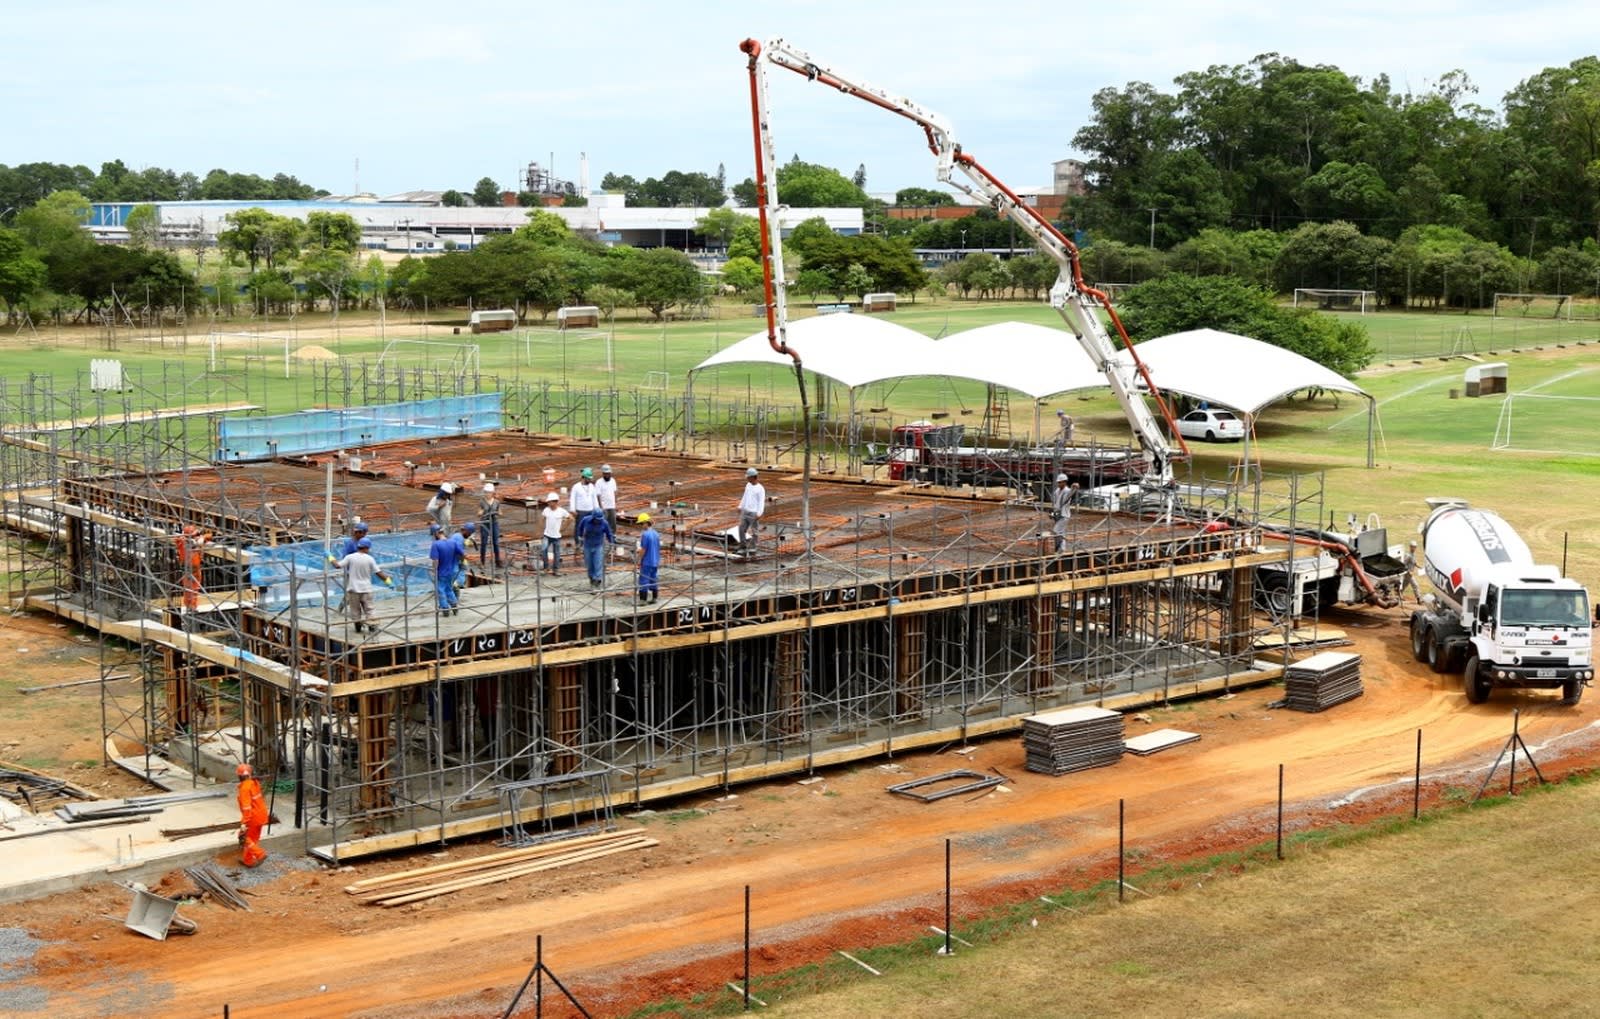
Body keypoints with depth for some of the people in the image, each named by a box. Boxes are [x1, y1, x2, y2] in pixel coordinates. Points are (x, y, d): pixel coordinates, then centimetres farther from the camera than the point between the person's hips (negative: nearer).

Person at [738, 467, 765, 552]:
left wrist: (759, 514, -26)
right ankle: (743, 546, 13)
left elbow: (762, 502, -18)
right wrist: (740, 507, 20)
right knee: (742, 529, 3)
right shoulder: (748, 485, 8)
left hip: (754, 513, -7)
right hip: (745, 512, 7)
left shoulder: (760, 489, -15)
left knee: (753, 531, 0)